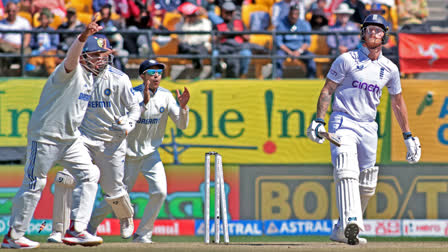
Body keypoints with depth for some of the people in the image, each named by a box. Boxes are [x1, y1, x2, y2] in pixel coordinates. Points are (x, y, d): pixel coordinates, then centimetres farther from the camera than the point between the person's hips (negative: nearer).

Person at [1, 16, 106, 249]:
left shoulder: (89, 77, 13)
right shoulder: (72, 70, -14)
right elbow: (72, 56, -39)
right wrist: (83, 38, -55)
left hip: (70, 138, 9)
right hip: (45, 135, -9)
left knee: (89, 175, -2)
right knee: (34, 184, -3)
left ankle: (76, 229, -2)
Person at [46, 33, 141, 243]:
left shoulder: (119, 79, -5)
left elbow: (134, 108, 0)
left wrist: (127, 125, -18)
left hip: (111, 142, -2)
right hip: (84, 138, 2)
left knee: (113, 191, 2)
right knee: (64, 179, -17)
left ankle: (126, 218, 37)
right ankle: (58, 230, -11)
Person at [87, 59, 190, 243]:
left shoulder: (165, 96, -3)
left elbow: (182, 125, -5)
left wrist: (182, 107, -24)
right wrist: (145, 102, -39)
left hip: (151, 153, 4)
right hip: (130, 153, -3)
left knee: (160, 192, -14)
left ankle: (142, 235, -1)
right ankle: (90, 226, 23)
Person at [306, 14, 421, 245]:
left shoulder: (389, 69, 10)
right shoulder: (347, 60, -2)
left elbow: (397, 103, 20)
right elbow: (327, 90, -1)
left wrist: (408, 136, 19)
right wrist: (319, 120, -12)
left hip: (369, 128, 5)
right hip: (343, 123, -5)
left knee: (366, 185, 5)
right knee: (347, 172, -25)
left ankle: (341, 230, 18)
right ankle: (350, 222, -41)